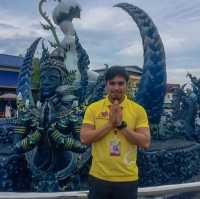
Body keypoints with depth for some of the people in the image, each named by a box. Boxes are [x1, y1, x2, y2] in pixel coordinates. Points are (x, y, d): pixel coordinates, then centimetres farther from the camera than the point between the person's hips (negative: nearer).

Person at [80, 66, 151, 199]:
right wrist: (110, 124, -17)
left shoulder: (138, 110, -4)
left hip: (127, 179, 0)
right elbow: (84, 138, -9)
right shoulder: (93, 108, -2)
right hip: (99, 177, 1)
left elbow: (145, 142, -9)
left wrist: (122, 125, -17)